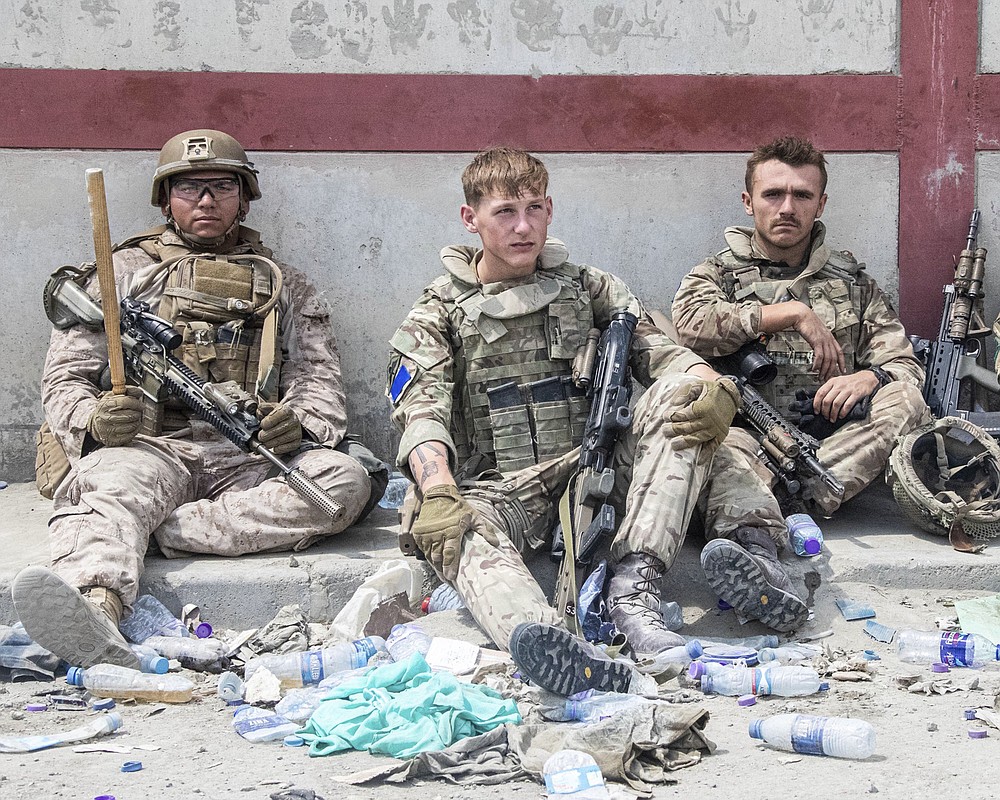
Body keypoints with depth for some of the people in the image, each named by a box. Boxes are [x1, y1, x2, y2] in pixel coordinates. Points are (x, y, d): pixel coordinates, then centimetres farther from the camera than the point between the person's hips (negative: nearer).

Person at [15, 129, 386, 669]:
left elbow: (319, 381, 15)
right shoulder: (125, 272, 22)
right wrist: (95, 422, -12)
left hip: (251, 458, 2)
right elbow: (66, 378, 14)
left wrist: (301, 424, -11)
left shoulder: (285, 288, 27)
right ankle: (93, 601, -69)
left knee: (348, 479, -29)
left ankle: (162, 532, -37)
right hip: (152, 447, -1)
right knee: (110, 485, -38)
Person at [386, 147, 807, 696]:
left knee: (684, 394, -21)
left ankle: (634, 584, -36)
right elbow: (422, 410, -7)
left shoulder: (588, 289, 17)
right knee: (461, 528, -36)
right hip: (498, 489, -2)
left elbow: (661, 353, 5)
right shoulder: (438, 314, 9)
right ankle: (537, 638, -68)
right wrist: (439, 495, -29)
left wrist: (714, 386, -21)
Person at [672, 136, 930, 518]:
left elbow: (906, 368, 13)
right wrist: (792, 313, -9)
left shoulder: (852, 281, 21)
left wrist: (868, 379, -12)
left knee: (905, 400, -27)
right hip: (752, 441, -2)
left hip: (836, 444, 3)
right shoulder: (715, 274, 15)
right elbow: (692, 324, -10)